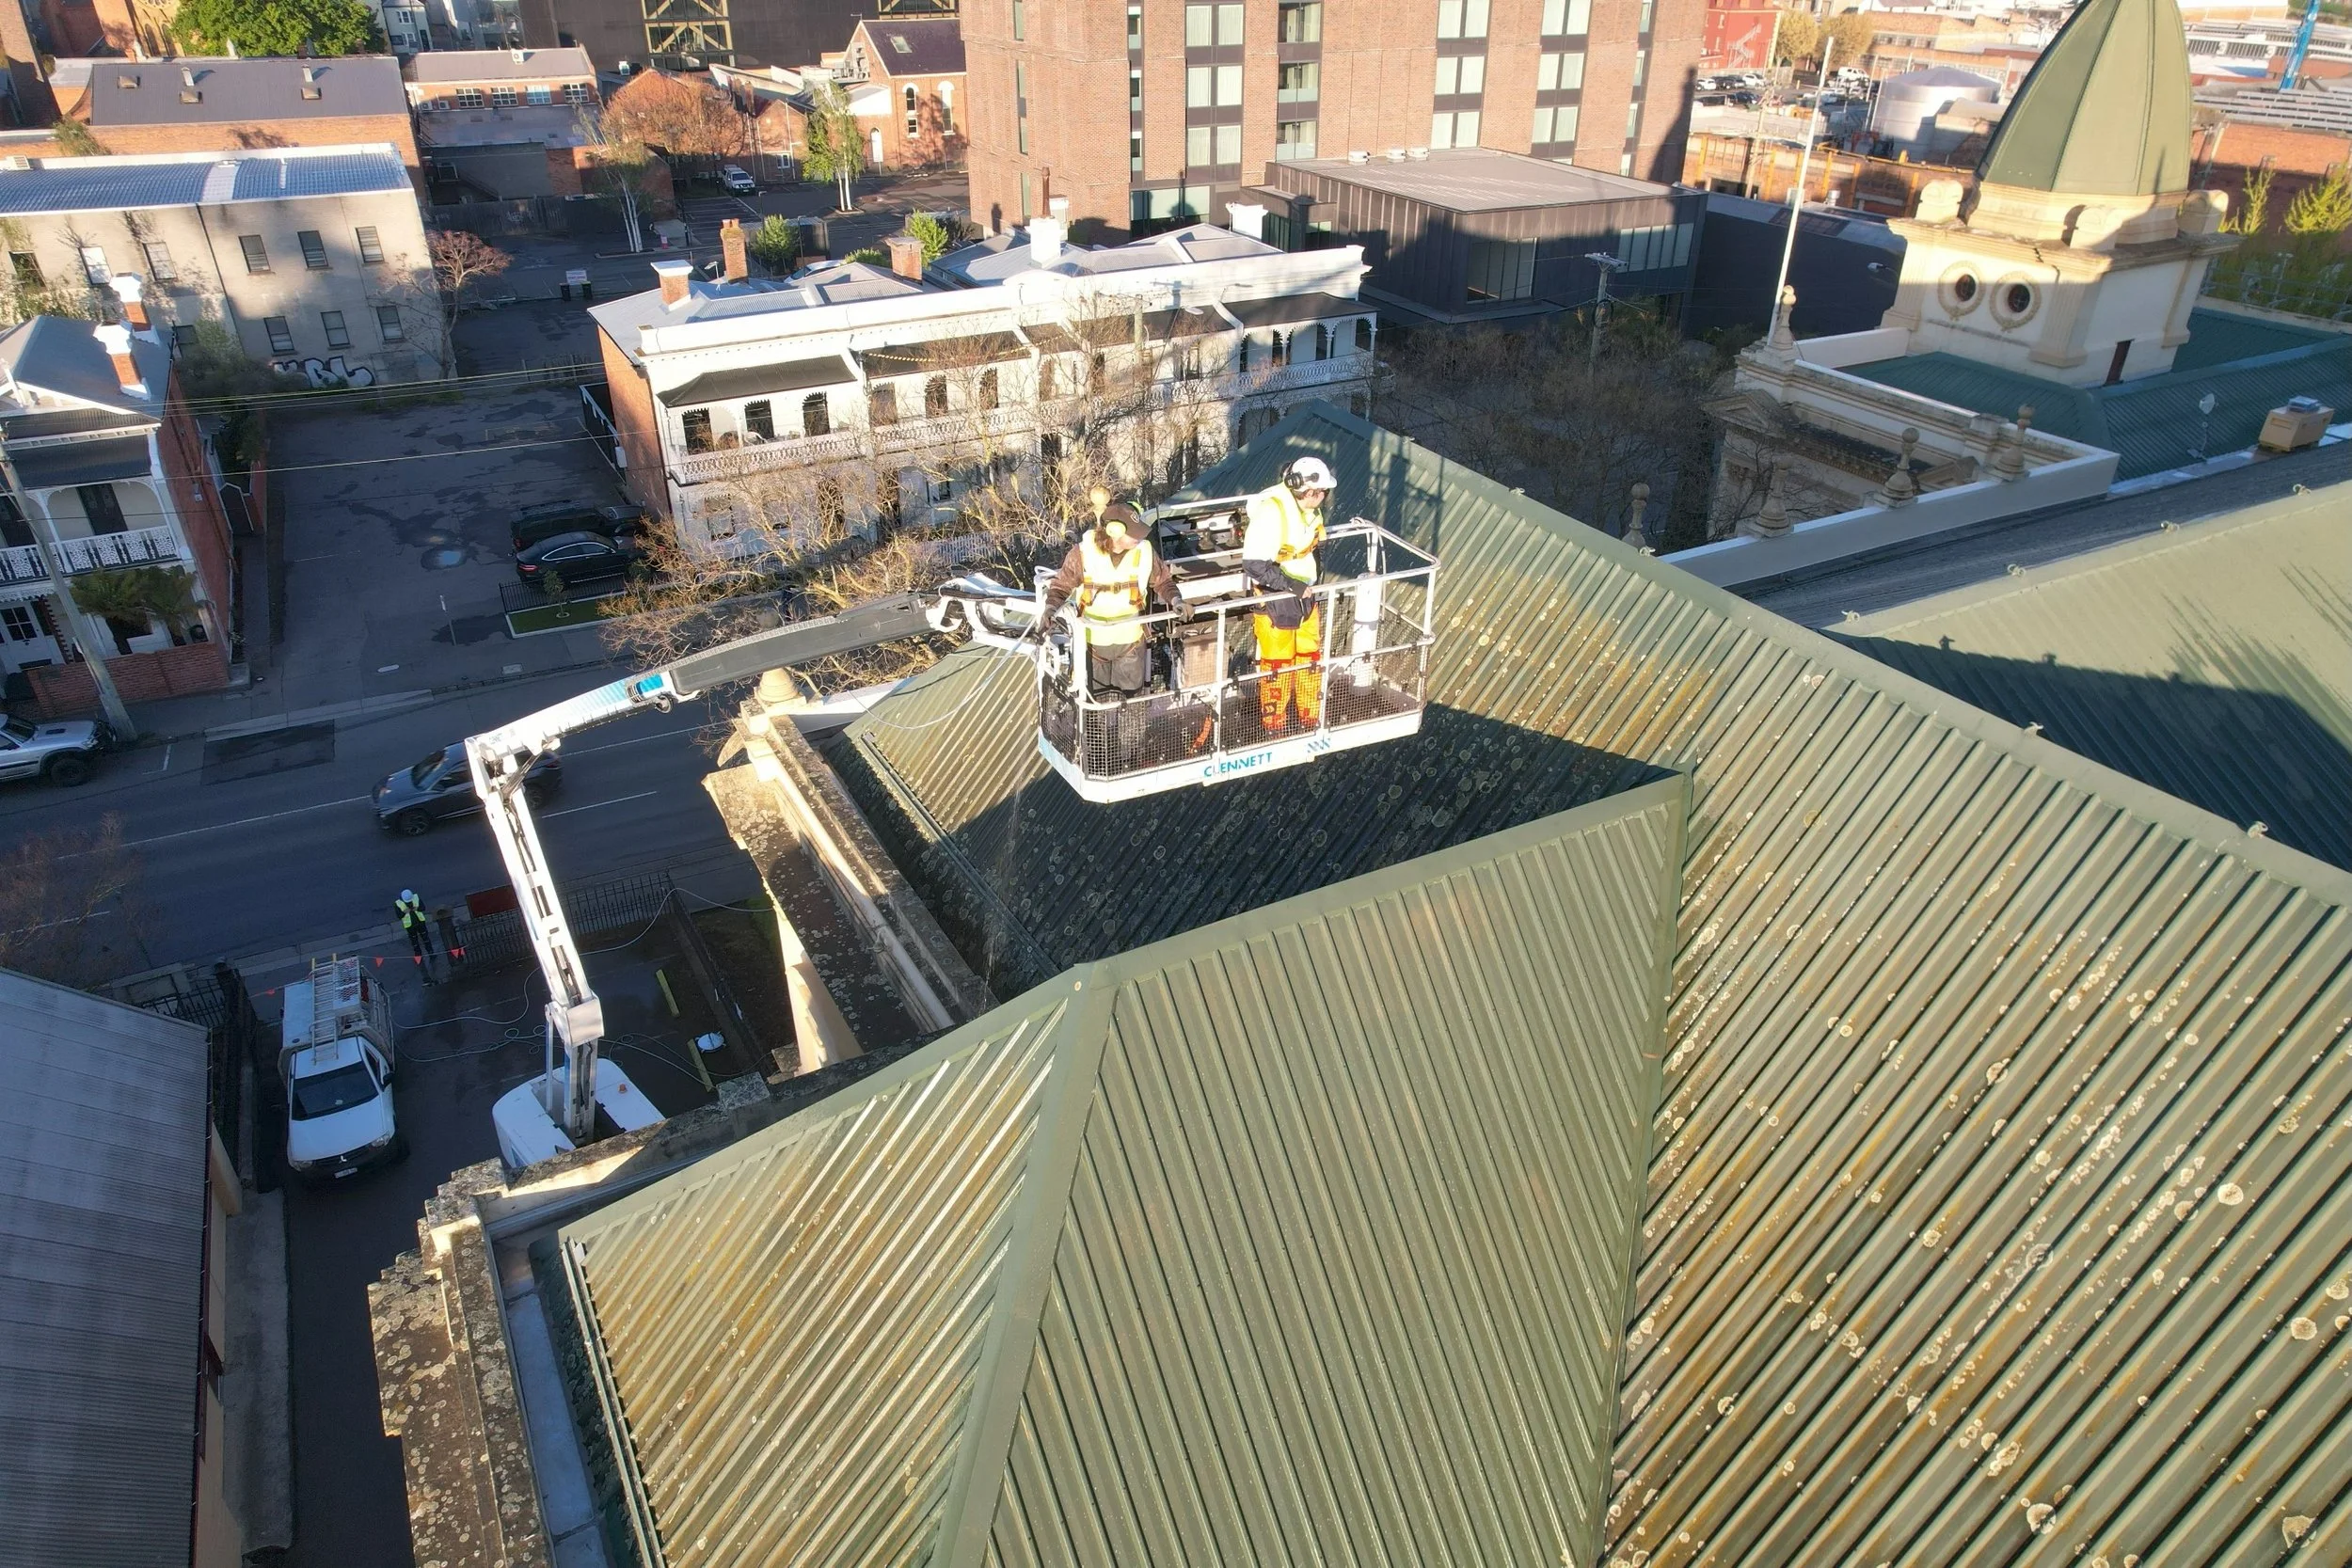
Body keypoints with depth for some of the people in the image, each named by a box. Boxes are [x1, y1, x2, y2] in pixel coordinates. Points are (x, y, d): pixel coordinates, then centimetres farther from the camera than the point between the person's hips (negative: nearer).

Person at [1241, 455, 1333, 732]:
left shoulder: (1310, 510, 0)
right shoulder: (1271, 512, -27)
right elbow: (1254, 565, -28)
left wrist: (1309, 582, 12)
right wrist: (1292, 584, -27)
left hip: (1304, 594, 8)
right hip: (1274, 599, -8)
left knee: (1311, 656, 19)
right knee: (1277, 663, 7)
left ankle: (1311, 715, 37)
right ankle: (1274, 723, 26)